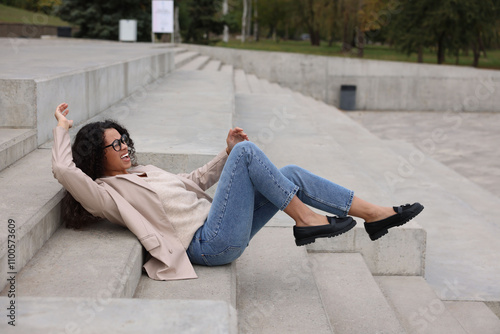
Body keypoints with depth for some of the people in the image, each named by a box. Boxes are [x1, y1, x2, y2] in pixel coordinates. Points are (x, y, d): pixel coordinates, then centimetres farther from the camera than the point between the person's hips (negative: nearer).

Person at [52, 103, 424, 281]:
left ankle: (375, 215, -2)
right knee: (247, 152, -17)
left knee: (291, 173, -4)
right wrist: (63, 127, -4)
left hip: (219, 229, 9)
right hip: (209, 243, -9)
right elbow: (64, 170, -17)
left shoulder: (143, 172, 25)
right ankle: (305, 220, -11)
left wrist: (227, 153, 18)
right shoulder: (105, 193, 0)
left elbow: (194, 181, 30)